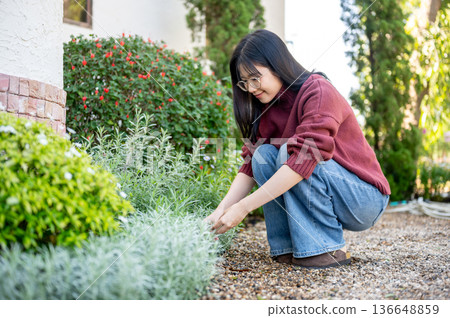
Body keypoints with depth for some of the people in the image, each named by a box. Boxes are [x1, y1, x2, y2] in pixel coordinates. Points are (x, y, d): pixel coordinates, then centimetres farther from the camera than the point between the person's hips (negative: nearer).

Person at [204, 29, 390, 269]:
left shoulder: (318, 91, -21)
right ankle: (289, 248, -8)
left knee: (288, 151, -26)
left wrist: (243, 207, -34)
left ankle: (329, 248, -18)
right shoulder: (268, 108, 3)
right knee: (263, 155, -12)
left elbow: (304, 158, -32)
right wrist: (221, 210, -21)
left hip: (364, 198, -7)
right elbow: (250, 164, -5)